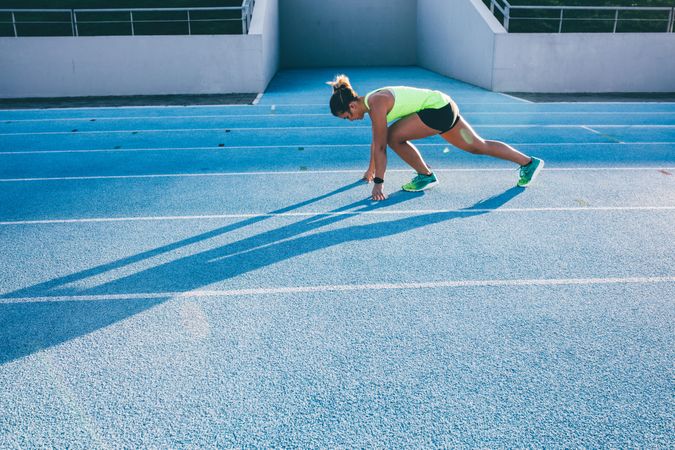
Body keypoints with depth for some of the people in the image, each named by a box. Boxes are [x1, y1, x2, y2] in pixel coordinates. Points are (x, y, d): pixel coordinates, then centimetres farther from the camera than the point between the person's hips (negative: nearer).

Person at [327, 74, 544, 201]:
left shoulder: (376, 104, -20)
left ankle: (426, 176, 2)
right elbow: (375, 141, 20)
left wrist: (378, 183, -16)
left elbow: (380, 146, -20)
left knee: (393, 136, -15)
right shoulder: (370, 100, 9)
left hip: (439, 110, -10)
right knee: (477, 146, 16)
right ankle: (529, 162, 25)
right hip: (444, 107, 10)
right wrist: (371, 169, 29)